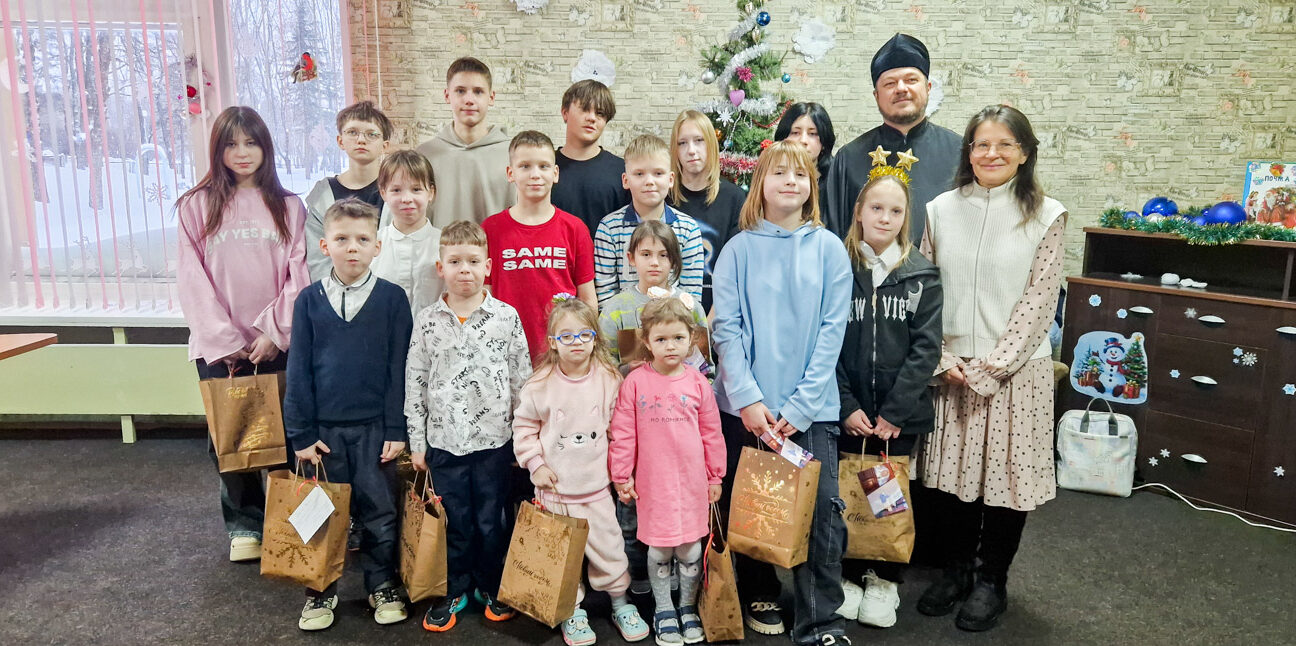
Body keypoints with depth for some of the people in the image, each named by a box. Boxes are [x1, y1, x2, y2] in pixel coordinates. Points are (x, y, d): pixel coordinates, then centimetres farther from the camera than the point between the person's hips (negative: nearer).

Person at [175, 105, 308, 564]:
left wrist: (276, 332, -8)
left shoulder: (288, 207, 7)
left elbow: (298, 275, 1)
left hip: (277, 343, 0)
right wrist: (224, 341, -7)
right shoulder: (196, 207, 5)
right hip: (220, 347, 0)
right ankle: (244, 525, 17)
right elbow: (193, 280, 0)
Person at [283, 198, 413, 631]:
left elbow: (398, 368, -3)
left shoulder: (392, 298, -4)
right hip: (324, 427, 1)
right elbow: (298, 370, 1)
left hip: (375, 427, -1)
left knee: (379, 512, 10)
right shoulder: (309, 300, 0)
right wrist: (301, 433, -2)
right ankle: (321, 591, 30)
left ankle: (383, 586, 28)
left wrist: (396, 430, -6)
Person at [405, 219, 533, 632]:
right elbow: (415, 383, 4)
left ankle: (491, 586, 31)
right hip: (443, 439, 1)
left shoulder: (506, 317, -3)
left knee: (491, 520, 10)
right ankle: (455, 590, 30)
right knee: (454, 521, 12)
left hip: (493, 439, -1)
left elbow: (522, 378, 1)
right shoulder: (427, 321, 0)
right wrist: (416, 442, 3)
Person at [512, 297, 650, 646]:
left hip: (596, 486, 1)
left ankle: (621, 602, 29)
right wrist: (535, 464, -5)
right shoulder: (540, 384, -9)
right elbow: (524, 427, 2)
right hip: (555, 487, 0)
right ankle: (572, 611, 28)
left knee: (608, 548, 8)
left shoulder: (609, 380, -4)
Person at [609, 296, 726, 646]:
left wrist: (715, 476, 10)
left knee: (691, 548, 12)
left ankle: (689, 607, 33)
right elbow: (623, 433, -3)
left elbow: (712, 433, 6)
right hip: (652, 482, -1)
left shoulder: (698, 383, -1)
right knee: (658, 549, 11)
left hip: (692, 481, 1)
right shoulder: (636, 382, -6)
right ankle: (663, 610, 31)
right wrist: (622, 476, -1)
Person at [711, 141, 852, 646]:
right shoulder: (739, 249, 1)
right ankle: (759, 595, 33)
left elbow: (833, 329, -2)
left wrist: (800, 405, -10)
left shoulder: (828, 248, 3)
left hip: (812, 408, 0)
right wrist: (747, 399, -13)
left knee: (821, 509, -4)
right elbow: (726, 328, -4)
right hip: (745, 404, 0)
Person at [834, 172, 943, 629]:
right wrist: (846, 406, -10)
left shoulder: (922, 275, 1)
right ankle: (850, 575, 27)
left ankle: (884, 580, 29)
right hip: (847, 413, 0)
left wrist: (895, 412, -11)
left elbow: (926, 347, -5)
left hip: (901, 414, 0)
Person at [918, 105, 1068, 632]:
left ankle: (991, 579, 26)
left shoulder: (1045, 216, -3)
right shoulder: (941, 210, 3)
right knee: (952, 471, 10)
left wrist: (991, 367, -13)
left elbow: (1038, 300, -7)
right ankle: (956, 568, 31)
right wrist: (943, 360, -7)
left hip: (1015, 369, -2)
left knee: (1006, 474, 6)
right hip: (951, 369, 2)